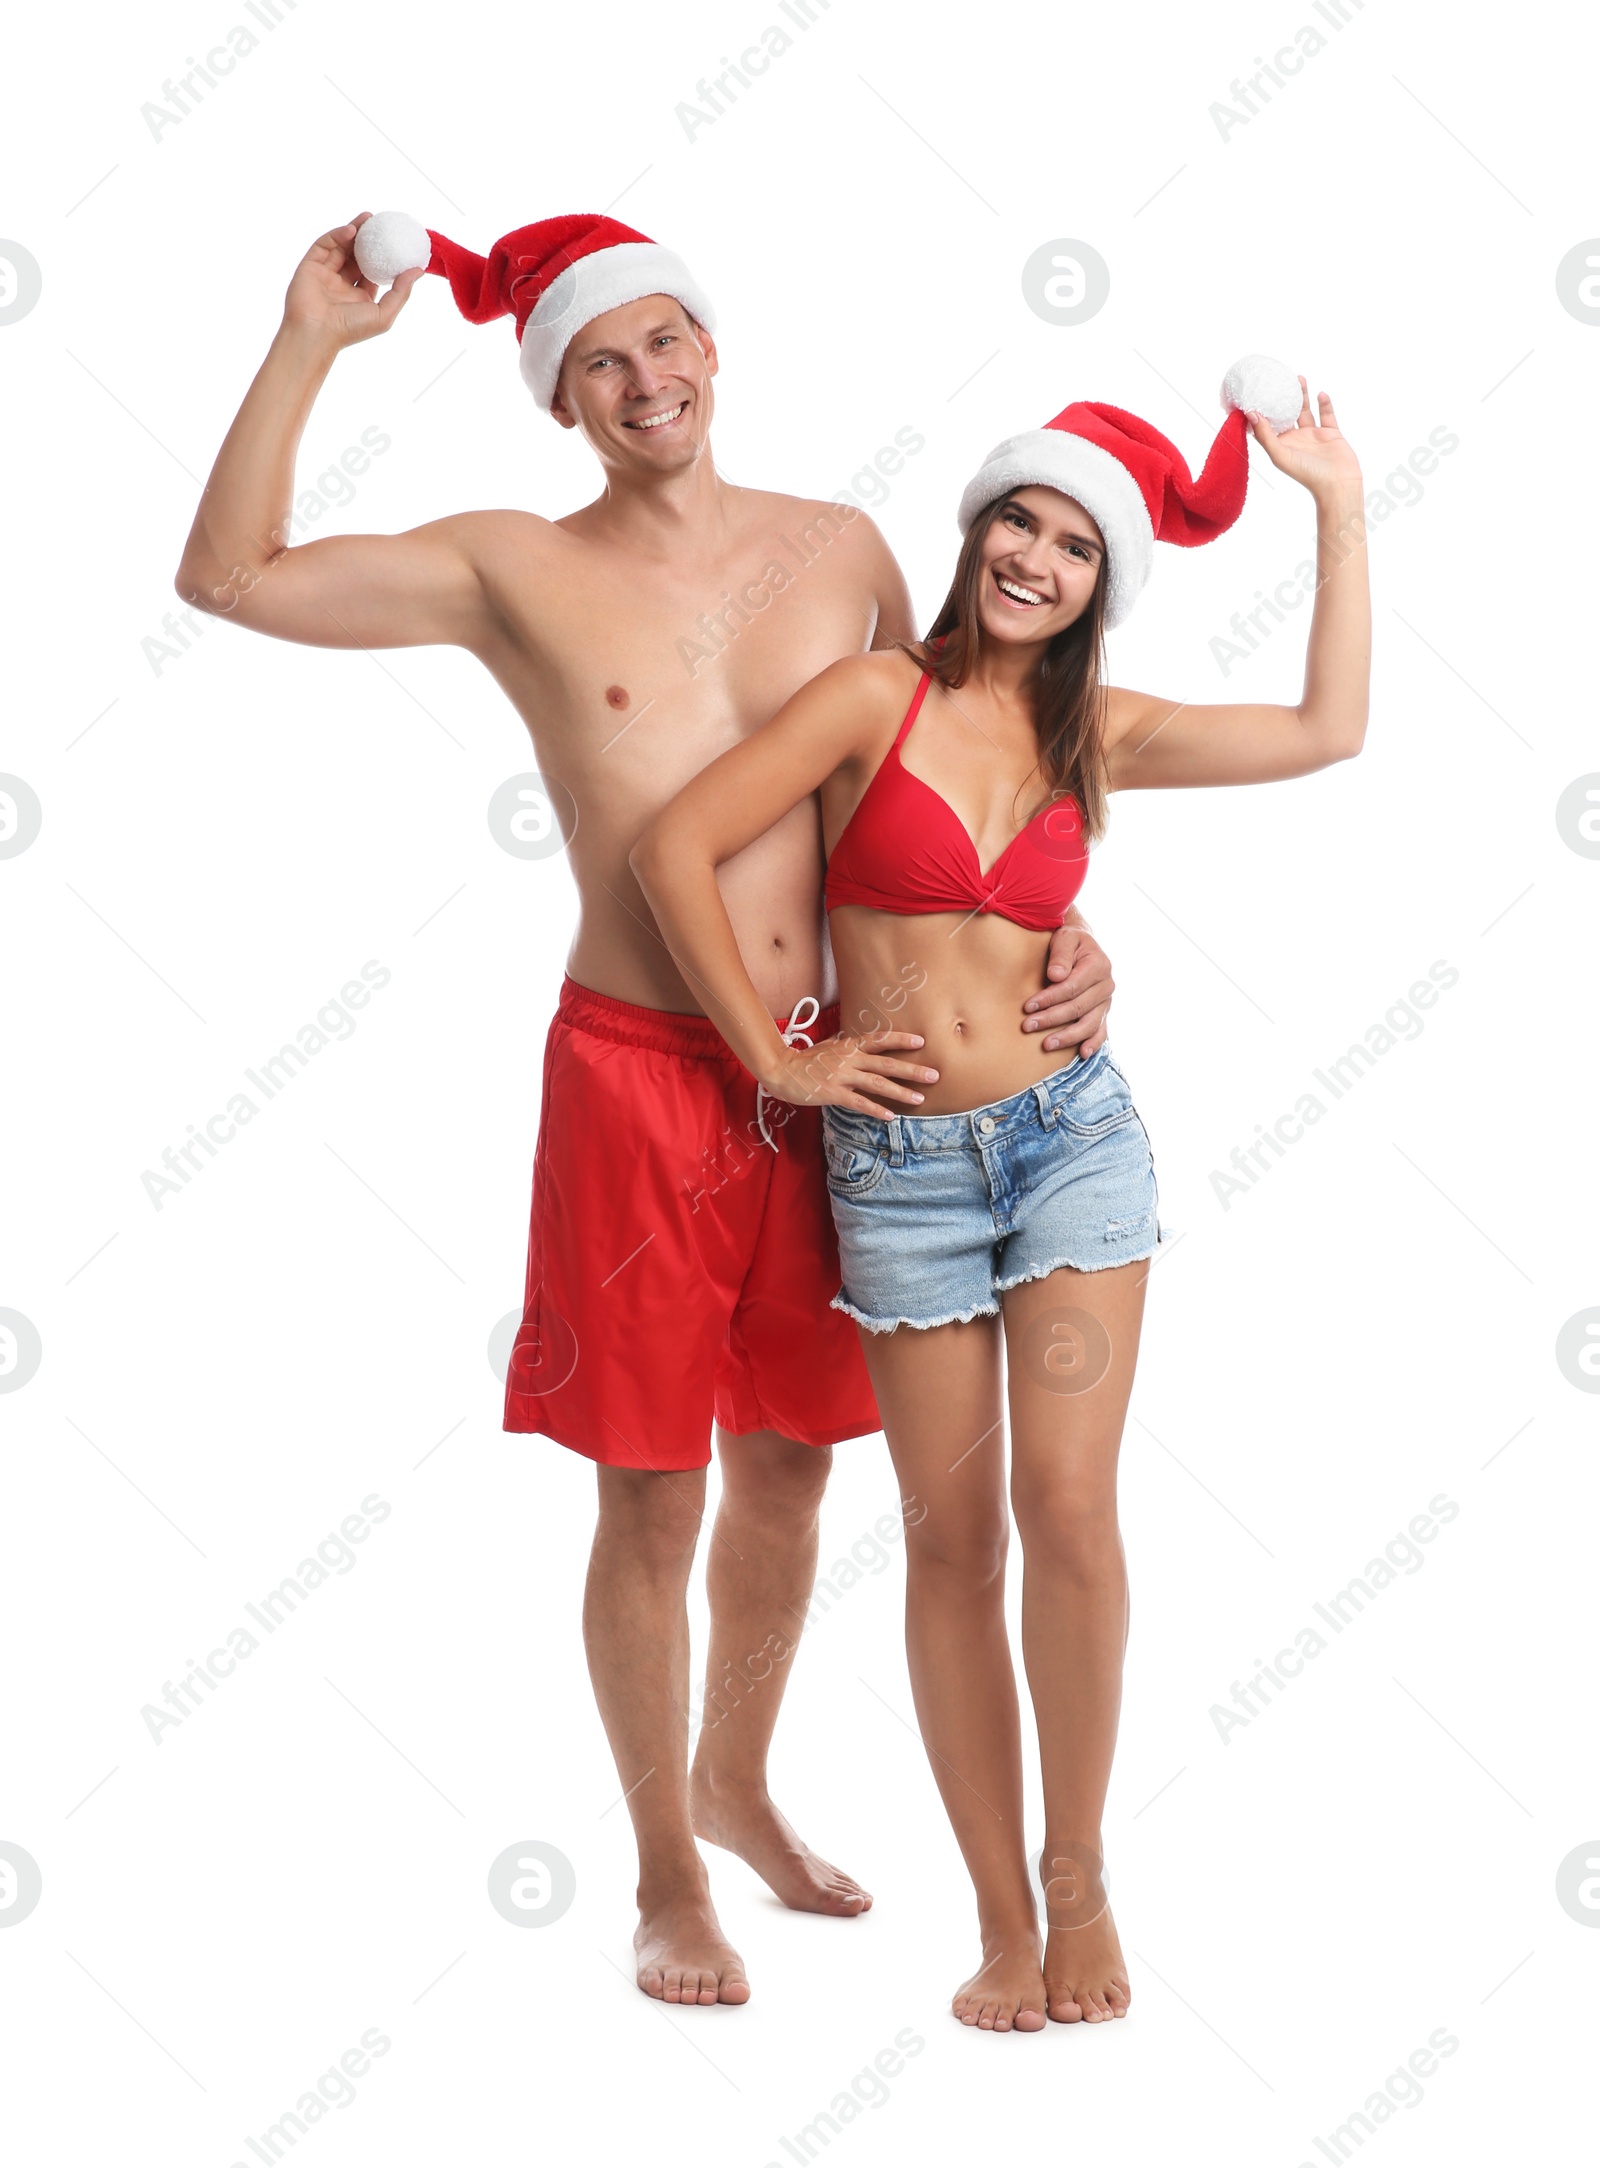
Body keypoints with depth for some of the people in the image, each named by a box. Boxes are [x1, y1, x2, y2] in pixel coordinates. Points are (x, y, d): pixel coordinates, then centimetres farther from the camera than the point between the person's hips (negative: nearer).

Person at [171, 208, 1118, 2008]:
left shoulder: (841, 550, 5)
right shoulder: (518, 573, -2)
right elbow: (230, 576, -6)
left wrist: (1057, 930, 3)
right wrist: (311, 342, -11)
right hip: (635, 1073, -3)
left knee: (786, 1466, 16)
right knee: (649, 1500, 4)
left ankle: (735, 1786, 40)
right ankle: (666, 1875, 22)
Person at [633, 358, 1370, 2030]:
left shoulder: (1097, 733, 7)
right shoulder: (879, 697, -4)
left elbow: (1327, 730, 6)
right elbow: (674, 849, -9)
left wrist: (1338, 505, 6)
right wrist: (776, 1059, -6)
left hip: (1068, 1131, 2)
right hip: (898, 1163, -2)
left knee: (1065, 1503, -10)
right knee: (953, 1535, 3)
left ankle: (1078, 1880, 9)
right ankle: (1002, 1920, 12)